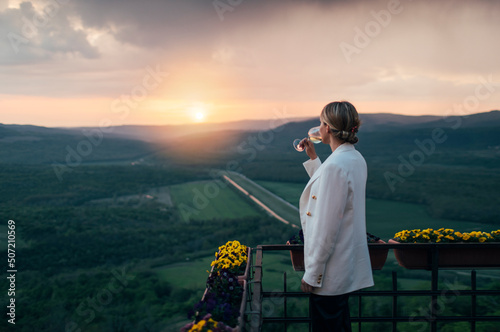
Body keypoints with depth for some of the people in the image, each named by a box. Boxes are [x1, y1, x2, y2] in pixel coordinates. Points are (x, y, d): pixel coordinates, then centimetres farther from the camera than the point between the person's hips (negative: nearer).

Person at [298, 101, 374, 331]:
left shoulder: (335, 165, -24)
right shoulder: (356, 159, 6)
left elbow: (327, 227, -24)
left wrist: (312, 273, -18)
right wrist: (313, 158, 19)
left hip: (330, 272, -10)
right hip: (347, 262, 10)